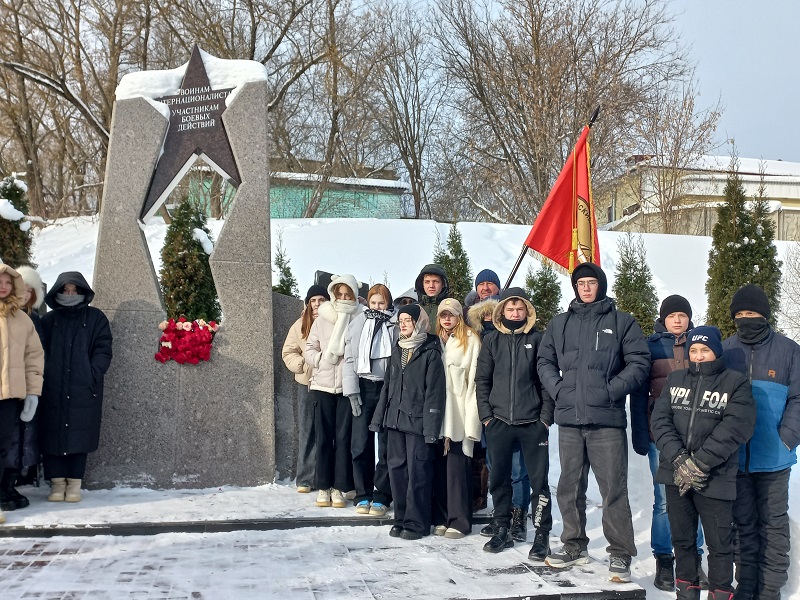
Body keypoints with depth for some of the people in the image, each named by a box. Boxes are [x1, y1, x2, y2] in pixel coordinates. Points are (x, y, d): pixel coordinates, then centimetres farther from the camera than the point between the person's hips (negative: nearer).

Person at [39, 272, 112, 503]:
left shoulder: (95, 318, 6)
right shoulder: (48, 320, 12)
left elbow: (103, 351, 1)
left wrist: (92, 375, -12)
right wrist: (45, 376, -4)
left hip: (83, 390, -2)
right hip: (52, 390, 2)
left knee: (79, 435, -1)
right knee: (53, 434, 0)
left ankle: (74, 483, 7)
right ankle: (57, 482, 9)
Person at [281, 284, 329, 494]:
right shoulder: (301, 325, 7)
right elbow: (288, 352, 10)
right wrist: (302, 364, -7)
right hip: (308, 384, 2)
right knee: (307, 432, 5)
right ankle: (305, 478, 12)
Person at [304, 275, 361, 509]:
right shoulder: (322, 320, 6)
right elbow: (309, 349, 8)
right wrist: (322, 359, -8)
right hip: (323, 385, 2)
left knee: (343, 437, 1)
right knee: (323, 437, 5)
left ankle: (339, 487, 10)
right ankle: (323, 487, 13)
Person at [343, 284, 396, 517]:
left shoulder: (396, 325, 0)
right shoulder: (358, 323, 7)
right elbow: (349, 359, 6)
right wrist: (351, 390, -1)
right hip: (364, 387, 2)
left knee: (386, 444, 3)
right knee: (360, 443, 1)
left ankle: (381, 497, 11)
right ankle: (363, 495, 13)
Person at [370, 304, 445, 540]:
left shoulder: (430, 352, -6)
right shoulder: (397, 350, 15)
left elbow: (434, 391, -10)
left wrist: (431, 427, -15)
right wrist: (379, 418, 14)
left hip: (417, 421, -6)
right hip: (395, 419, 7)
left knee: (417, 472, -3)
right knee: (397, 469, 9)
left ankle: (416, 523, 6)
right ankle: (401, 519, 19)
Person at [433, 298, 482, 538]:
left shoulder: (470, 340, -1)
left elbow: (474, 378, -6)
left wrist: (471, 418, -12)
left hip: (459, 411, -5)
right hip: (437, 411, 5)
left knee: (457, 465, -5)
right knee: (440, 465, 6)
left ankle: (459, 520, 3)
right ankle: (444, 516, 15)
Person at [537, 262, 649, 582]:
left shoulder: (622, 322, 3)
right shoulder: (560, 323, 13)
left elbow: (639, 362, -2)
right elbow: (545, 361, 18)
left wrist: (612, 390, -12)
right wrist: (557, 388, 1)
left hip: (607, 419, -4)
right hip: (569, 418, 4)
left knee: (613, 489, -4)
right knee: (570, 487, 12)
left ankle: (620, 555, 7)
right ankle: (574, 546, 26)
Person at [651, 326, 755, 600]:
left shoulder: (736, 383, -1)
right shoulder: (675, 379, 10)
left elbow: (736, 427, -11)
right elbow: (660, 419, 1)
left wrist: (700, 463, -16)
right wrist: (678, 459, -13)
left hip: (715, 478, -4)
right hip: (675, 475, 4)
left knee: (719, 542, 3)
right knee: (682, 538, 14)